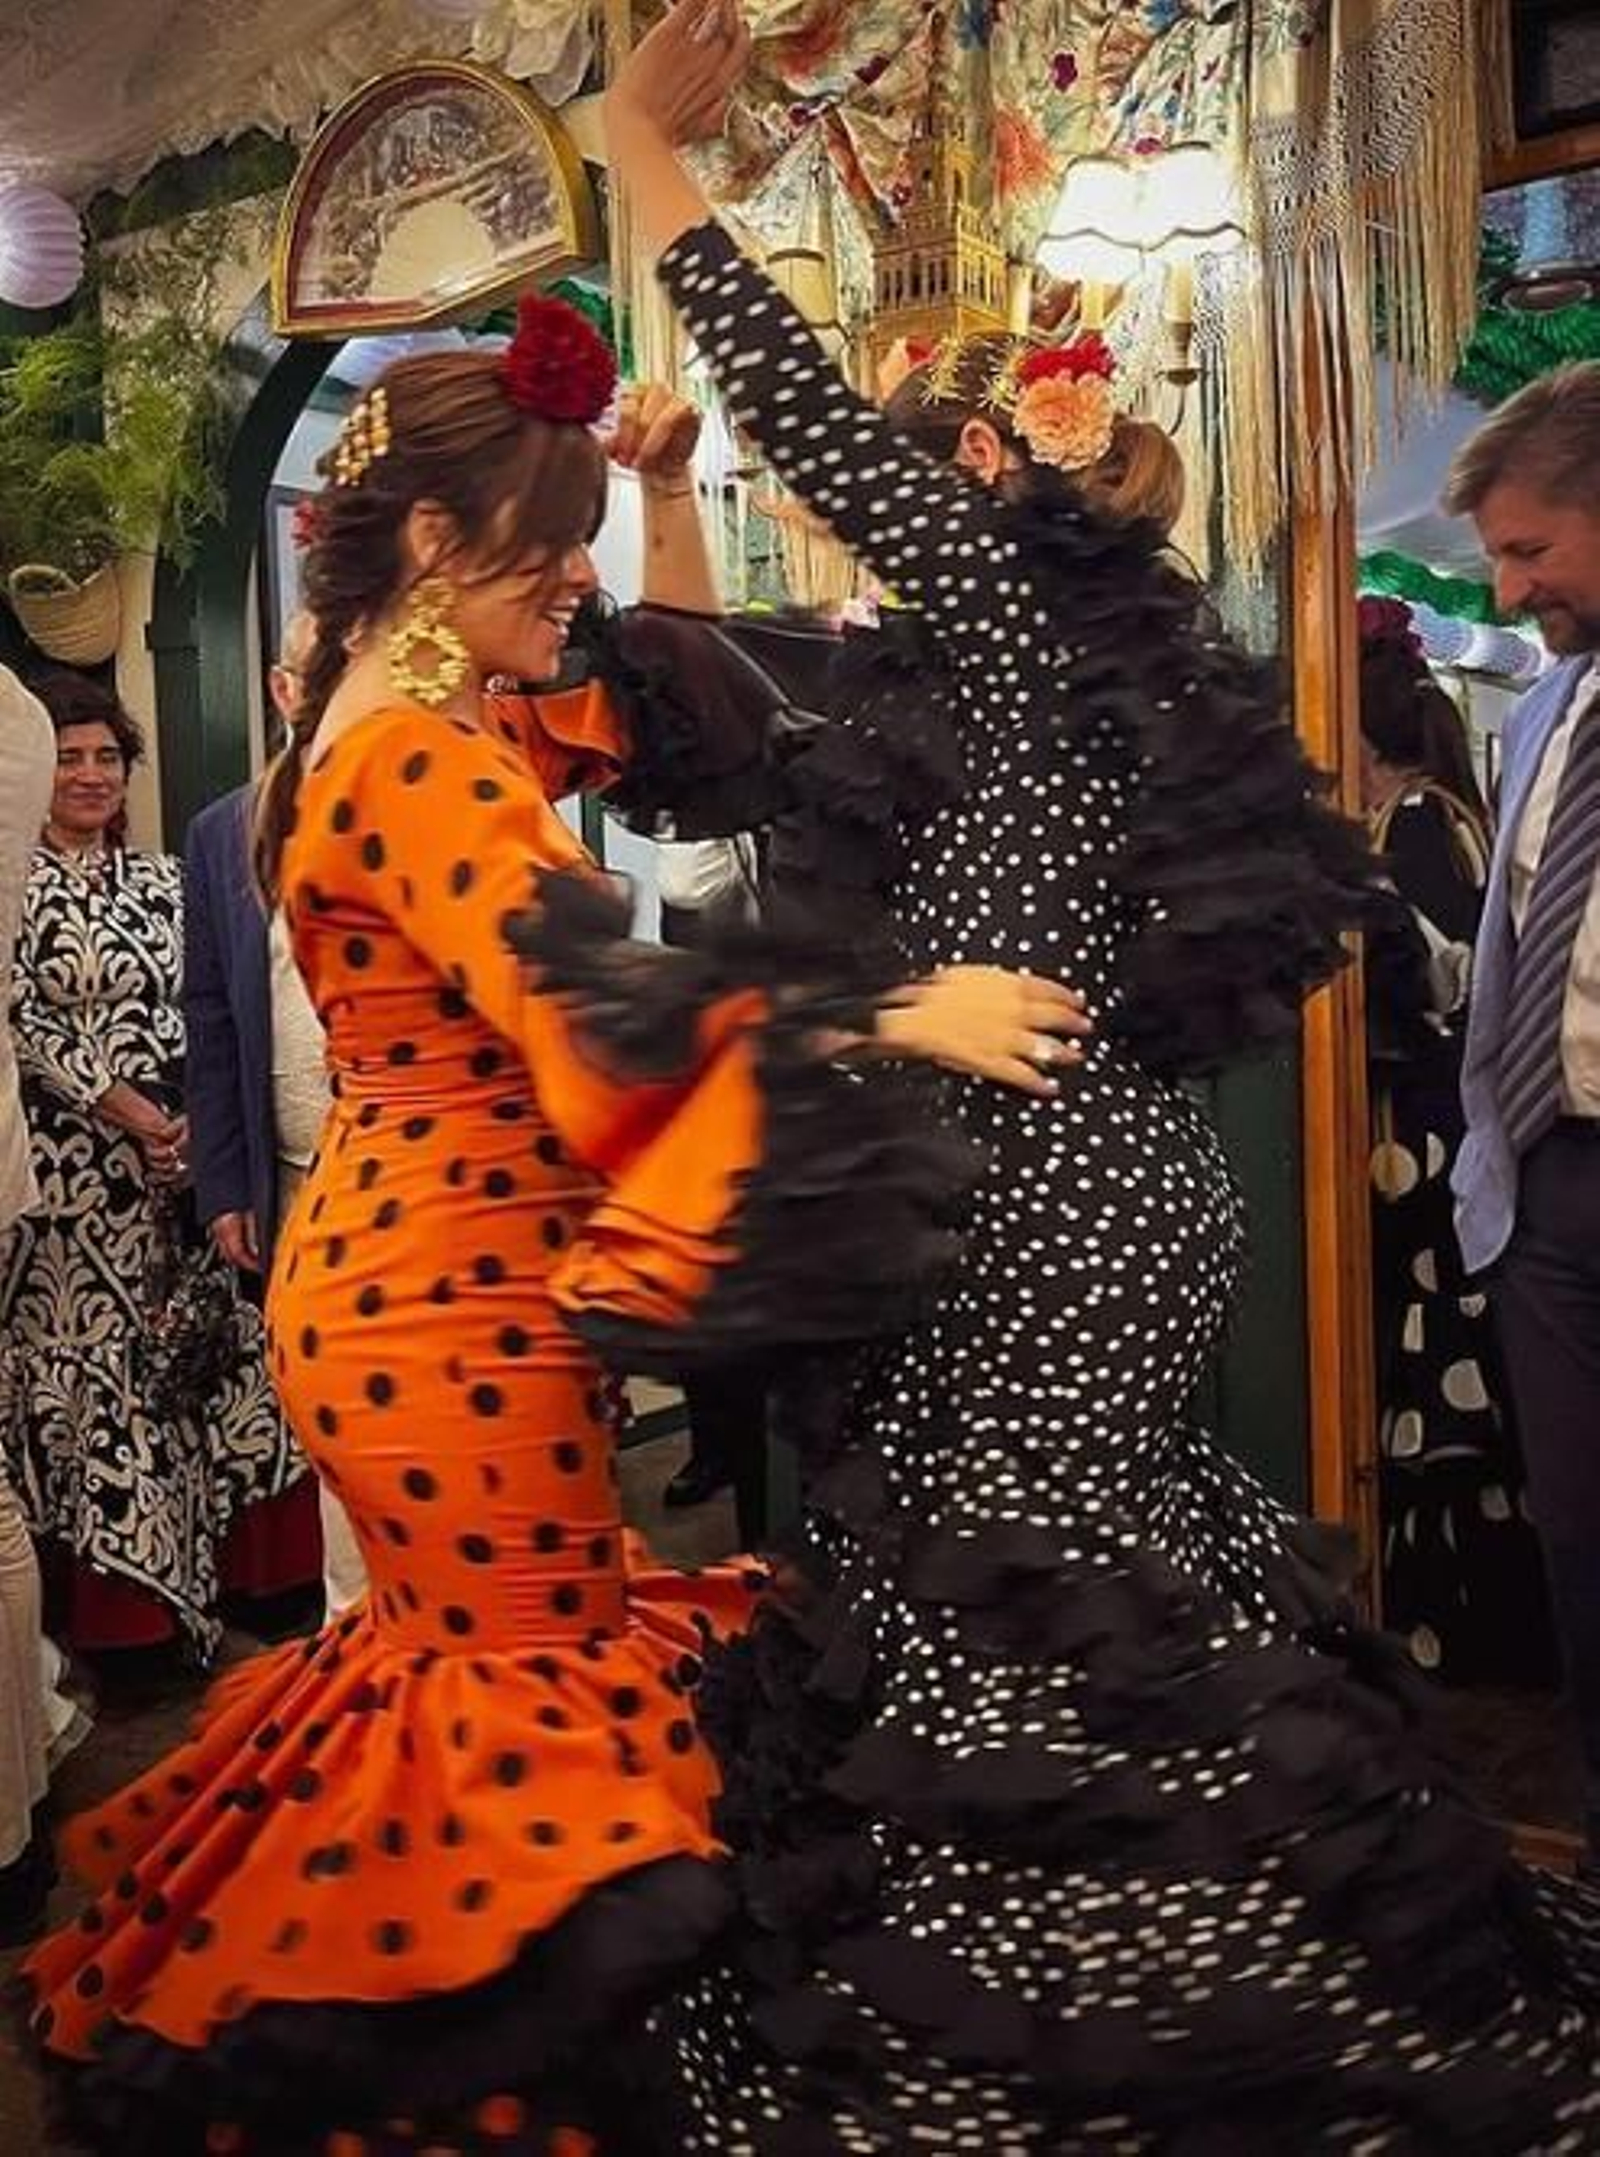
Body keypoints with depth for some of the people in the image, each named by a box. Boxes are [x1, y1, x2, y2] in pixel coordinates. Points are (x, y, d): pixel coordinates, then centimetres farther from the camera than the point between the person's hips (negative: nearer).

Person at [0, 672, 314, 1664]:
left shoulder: (160, 876, 12)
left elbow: (194, 1013, 9)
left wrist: (188, 1121, -6)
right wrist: (123, 1109, -14)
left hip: (172, 1159, 4)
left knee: (177, 1352, 7)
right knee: (84, 1360, 0)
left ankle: (190, 1572, 18)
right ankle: (115, 1599, 7)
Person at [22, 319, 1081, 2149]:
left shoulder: (428, 730, 12)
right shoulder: (416, 757, -19)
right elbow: (602, 1001, -29)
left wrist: (669, 495, 13)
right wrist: (901, 1014, -28)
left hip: (422, 1274, 10)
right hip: (452, 1294, -10)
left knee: (475, 1653, 20)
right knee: (543, 1689, 1)